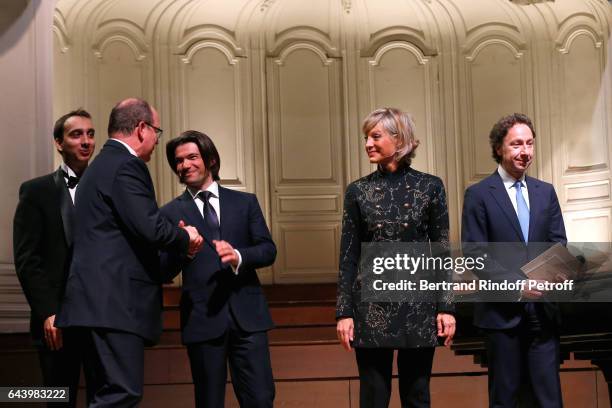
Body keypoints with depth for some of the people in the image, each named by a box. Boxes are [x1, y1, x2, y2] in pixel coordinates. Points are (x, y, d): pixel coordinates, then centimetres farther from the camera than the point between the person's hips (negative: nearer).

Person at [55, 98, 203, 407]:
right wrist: (185, 238, 0)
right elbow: (149, 228, -19)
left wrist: (177, 241, 19)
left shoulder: (101, 164, 23)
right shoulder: (126, 165, -9)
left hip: (96, 301, 11)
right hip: (114, 302, -11)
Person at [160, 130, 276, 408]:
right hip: (202, 319, -1)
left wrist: (239, 256, -15)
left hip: (247, 314, 1)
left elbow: (268, 250, 4)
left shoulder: (245, 202, 12)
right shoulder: (171, 213, 6)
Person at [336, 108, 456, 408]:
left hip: (418, 307, 0)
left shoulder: (430, 187, 1)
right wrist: (344, 312, -1)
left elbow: (441, 251, 2)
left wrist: (446, 307, -2)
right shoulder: (358, 191, 3)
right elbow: (348, 256, 3)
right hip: (372, 307, 1)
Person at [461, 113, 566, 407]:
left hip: (542, 308, 4)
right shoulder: (478, 194, -3)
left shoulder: (546, 192, 12)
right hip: (502, 310, -3)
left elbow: (559, 243, 9)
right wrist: (515, 285, -18)